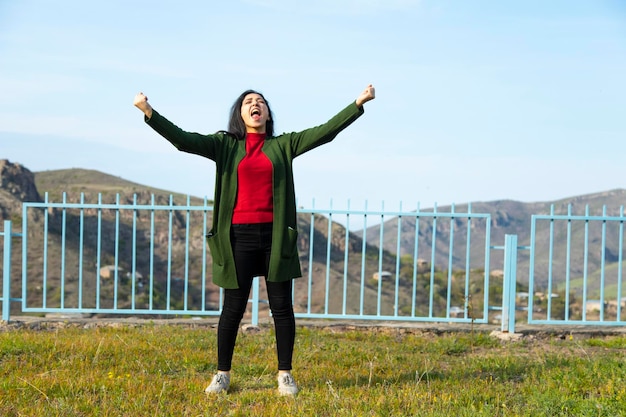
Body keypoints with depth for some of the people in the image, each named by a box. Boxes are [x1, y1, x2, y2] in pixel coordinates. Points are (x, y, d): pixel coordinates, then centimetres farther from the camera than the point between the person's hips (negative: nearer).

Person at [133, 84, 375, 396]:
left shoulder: (283, 145, 9)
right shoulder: (224, 145, 6)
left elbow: (325, 131, 4)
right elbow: (183, 139, -5)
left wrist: (358, 103, -3)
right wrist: (149, 113, -17)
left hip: (275, 235, 1)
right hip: (239, 235, -1)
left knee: (282, 307, 4)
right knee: (233, 308, 4)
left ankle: (285, 375, 14)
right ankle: (222, 375, 16)